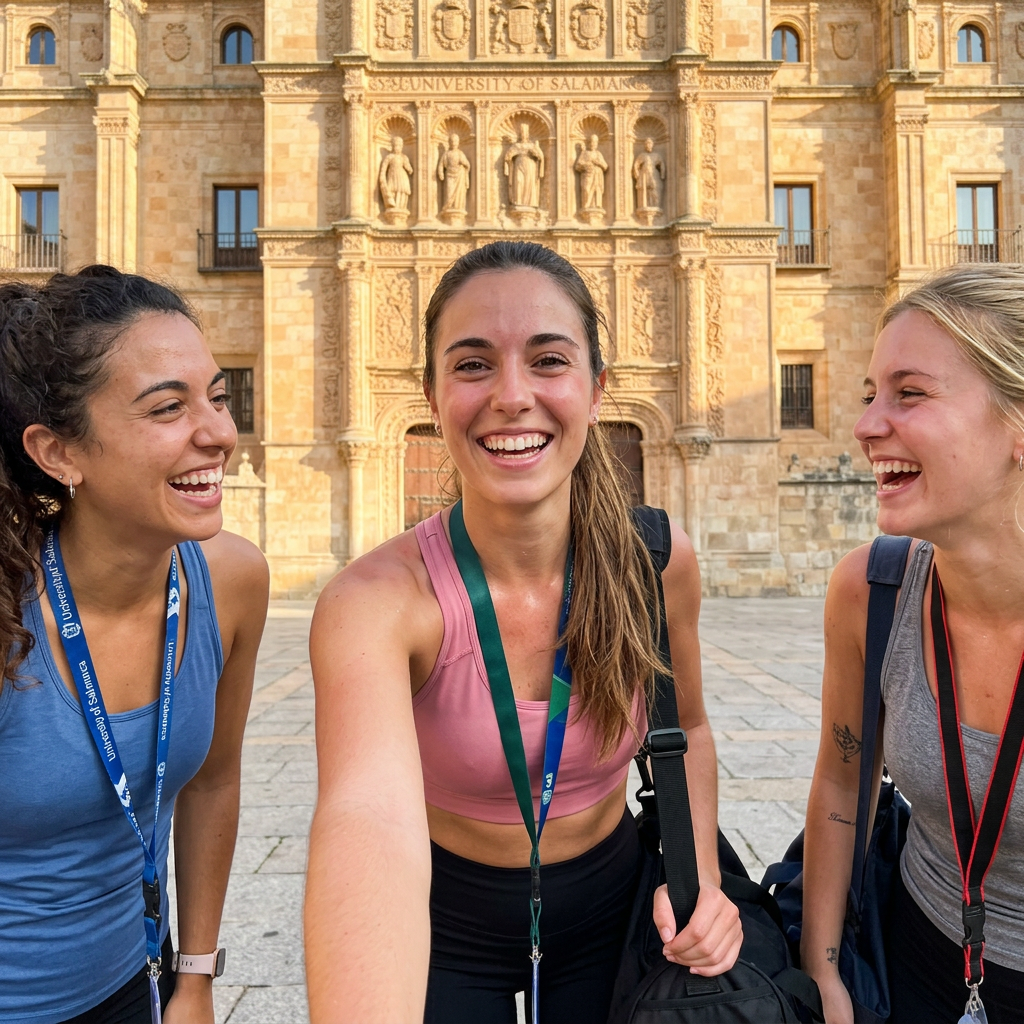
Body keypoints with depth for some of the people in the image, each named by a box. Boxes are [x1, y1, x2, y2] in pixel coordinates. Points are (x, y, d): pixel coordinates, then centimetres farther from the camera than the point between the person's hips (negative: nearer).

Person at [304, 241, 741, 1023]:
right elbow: (371, 817, -47)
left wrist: (700, 874, -13)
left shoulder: (660, 563, -18)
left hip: (608, 908, 3)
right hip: (442, 928, -2)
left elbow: (685, 726, 1)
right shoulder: (376, 600, -29)